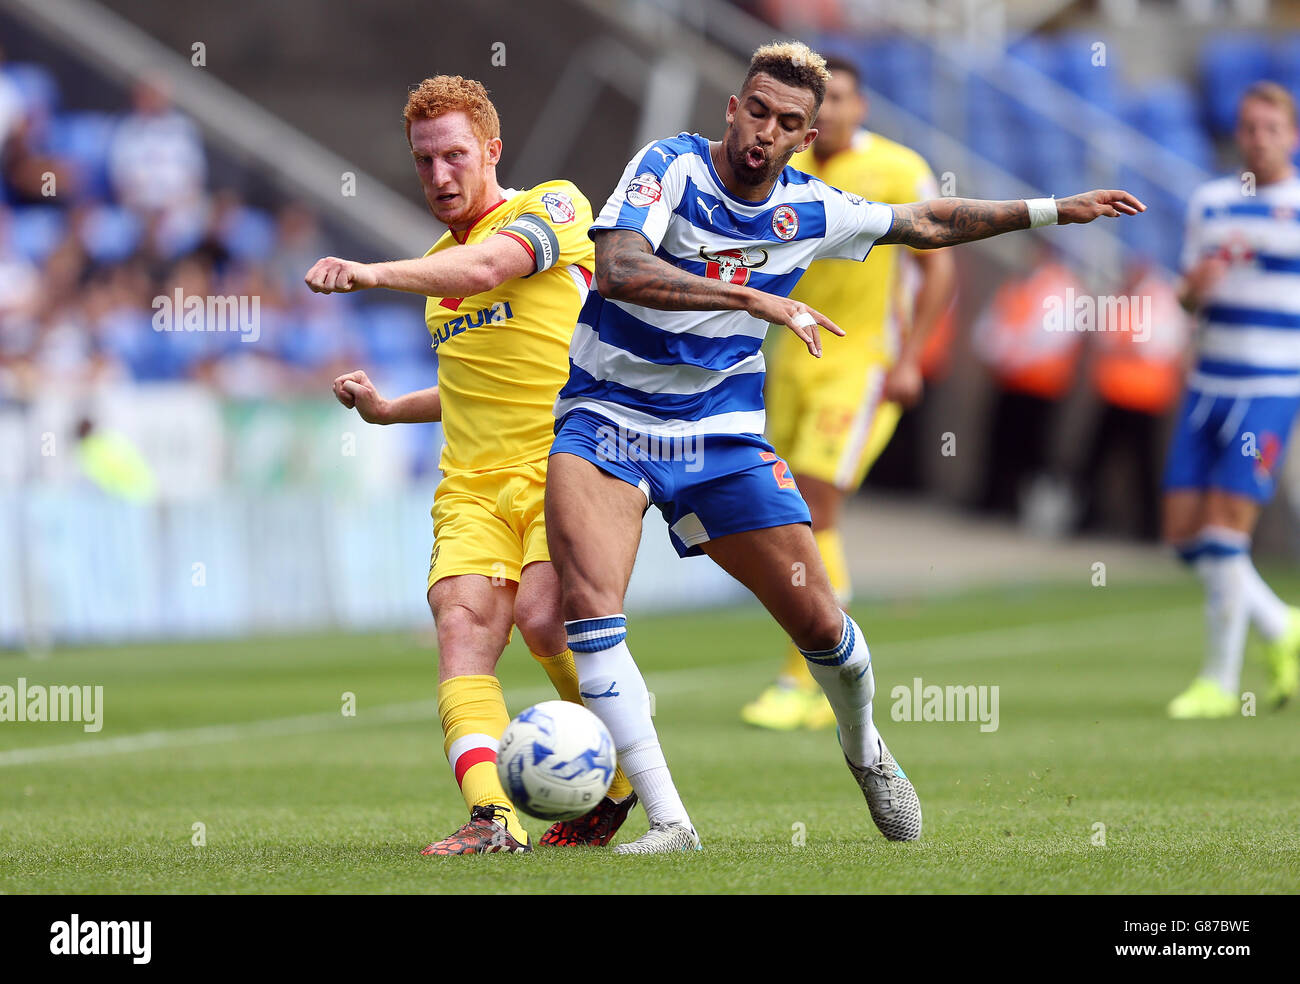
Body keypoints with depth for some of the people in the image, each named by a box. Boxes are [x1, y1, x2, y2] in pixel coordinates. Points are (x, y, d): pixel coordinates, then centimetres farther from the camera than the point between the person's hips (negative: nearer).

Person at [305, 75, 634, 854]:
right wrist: (387, 410, 29)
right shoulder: (438, 262, 24)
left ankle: (619, 780, 0)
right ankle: (493, 816, -34)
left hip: (567, 466, -6)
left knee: (542, 616, -25)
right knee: (462, 630, -18)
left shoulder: (555, 207, 0)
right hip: (473, 488, 6)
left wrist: (372, 273, -34)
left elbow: (485, 268, -22)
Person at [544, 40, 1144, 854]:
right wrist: (755, 300, -36)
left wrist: (1054, 211, 16)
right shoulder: (672, 168, -15)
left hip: (720, 433, 3)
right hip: (606, 420, -3)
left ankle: (866, 752, 34)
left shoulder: (810, 210, -1)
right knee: (591, 608, -25)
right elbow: (618, 269, -32)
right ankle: (668, 821, -22)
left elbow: (928, 223, 17)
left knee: (819, 622, 1)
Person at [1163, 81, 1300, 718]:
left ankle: (1220, 682, 1)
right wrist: (1197, 284, -9)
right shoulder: (1209, 202, 11)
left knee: (1224, 531, -11)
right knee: (1184, 534, 3)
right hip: (1209, 384, 6)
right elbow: (1189, 295, 14)